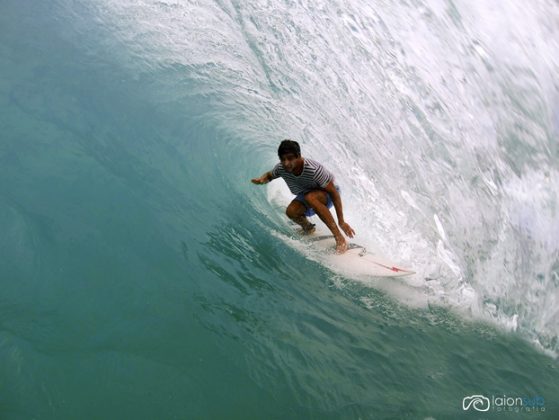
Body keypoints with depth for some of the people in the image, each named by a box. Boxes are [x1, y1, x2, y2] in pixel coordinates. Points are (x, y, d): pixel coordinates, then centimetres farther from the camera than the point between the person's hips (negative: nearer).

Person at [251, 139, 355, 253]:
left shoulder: (314, 170, -36)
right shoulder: (281, 168, -20)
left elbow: (334, 192, -30)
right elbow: (269, 175, 5)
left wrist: (341, 221, -30)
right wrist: (261, 179, -21)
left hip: (327, 194, -5)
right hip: (304, 195, 5)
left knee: (310, 197, -39)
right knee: (291, 212, -27)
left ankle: (339, 238, -33)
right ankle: (308, 227, 9)